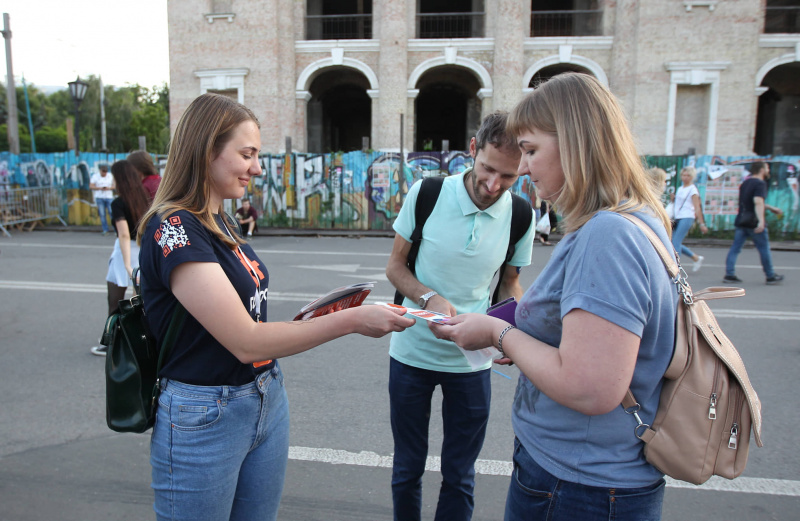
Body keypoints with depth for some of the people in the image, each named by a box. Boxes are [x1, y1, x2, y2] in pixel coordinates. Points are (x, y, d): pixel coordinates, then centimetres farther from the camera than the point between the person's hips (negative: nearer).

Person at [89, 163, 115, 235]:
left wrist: (108, 188, -12)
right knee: (102, 214, -1)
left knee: (112, 212, -9)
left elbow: (114, 186, 7)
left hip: (109, 197, 0)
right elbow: (91, 186, 0)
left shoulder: (110, 176, 6)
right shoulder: (95, 176, 2)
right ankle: (105, 230, 3)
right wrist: (100, 188, -14)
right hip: (99, 197, 0)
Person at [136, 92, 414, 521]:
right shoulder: (172, 228, -20)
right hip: (204, 417, -8)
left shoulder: (221, 221, 7)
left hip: (268, 401, 8)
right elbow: (245, 341, -24)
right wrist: (351, 319, -22)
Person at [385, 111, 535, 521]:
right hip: (412, 352, 0)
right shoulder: (426, 194, -12)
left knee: (459, 476, 14)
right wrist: (430, 298, -23)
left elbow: (510, 283, 6)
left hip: (471, 362, 1)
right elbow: (395, 266, -4)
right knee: (407, 468, 17)